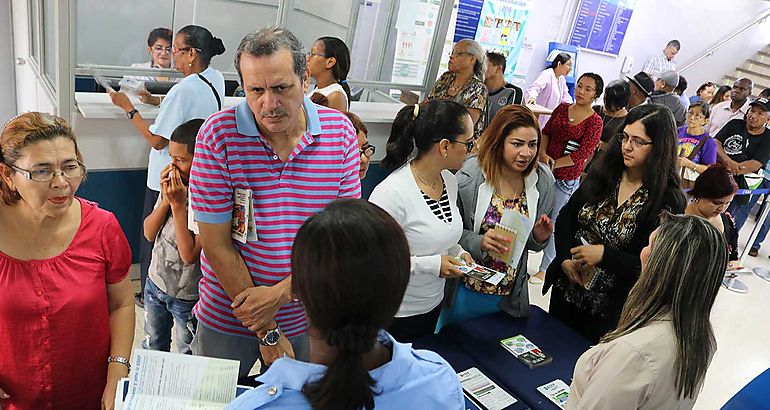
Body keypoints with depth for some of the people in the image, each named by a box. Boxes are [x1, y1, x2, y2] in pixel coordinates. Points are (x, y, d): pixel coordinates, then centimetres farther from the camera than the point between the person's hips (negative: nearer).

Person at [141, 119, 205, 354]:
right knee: (152, 349, 28)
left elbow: (189, 255, -28)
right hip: (156, 284, 6)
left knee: (188, 357, 17)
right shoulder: (174, 185, -8)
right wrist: (165, 200, -17)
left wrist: (178, 204, -27)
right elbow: (149, 234, -2)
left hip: (188, 296, -6)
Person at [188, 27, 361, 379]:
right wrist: (266, 332, -14)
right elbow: (216, 244, -16)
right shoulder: (219, 134, -17)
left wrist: (280, 292, -18)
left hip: (306, 317, 2)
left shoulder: (340, 131, -10)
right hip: (226, 318, -1)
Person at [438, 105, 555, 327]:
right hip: (464, 290, -3)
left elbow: (535, 243, 8)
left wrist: (540, 237, -13)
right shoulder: (469, 177, -18)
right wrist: (479, 242, -28)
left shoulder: (543, 181, -5)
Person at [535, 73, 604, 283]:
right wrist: (543, 154, -13)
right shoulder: (562, 108, 6)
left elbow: (582, 154, -14)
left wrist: (553, 164, -16)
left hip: (566, 178, -4)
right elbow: (546, 132, 5)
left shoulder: (594, 122, -8)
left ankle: (544, 269, 18)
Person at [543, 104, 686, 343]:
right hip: (566, 288, 5)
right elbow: (566, 217, 3)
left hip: (609, 308, -4)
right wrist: (566, 258, -10)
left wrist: (604, 254, -24)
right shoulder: (603, 174, -2)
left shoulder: (668, 200, -15)